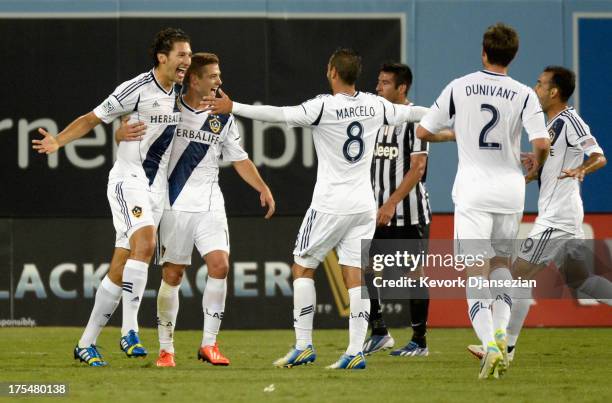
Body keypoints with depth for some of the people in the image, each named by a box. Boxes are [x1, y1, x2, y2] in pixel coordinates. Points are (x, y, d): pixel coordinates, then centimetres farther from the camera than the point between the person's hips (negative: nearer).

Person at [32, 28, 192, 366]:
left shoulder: (177, 95, 10)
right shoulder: (136, 89, -11)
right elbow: (92, 119, -8)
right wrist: (58, 141, -21)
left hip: (156, 186, 7)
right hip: (128, 179, -7)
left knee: (119, 271, 5)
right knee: (145, 241, -29)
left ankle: (86, 343, 10)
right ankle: (129, 331, -31)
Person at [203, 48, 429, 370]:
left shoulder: (323, 107, -12)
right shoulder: (374, 106, 4)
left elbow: (278, 114, -18)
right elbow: (407, 113, 21)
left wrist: (233, 108, -14)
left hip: (329, 206, -5)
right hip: (363, 206, 5)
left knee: (302, 268, 8)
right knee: (355, 276, 3)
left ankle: (303, 345, 4)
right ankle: (356, 352, -4)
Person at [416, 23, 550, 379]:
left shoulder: (459, 88, -2)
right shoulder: (524, 95, -3)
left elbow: (424, 132, 4)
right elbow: (542, 143, -13)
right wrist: (534, 169, 9)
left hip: (473, 190, -1)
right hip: (510, 189, 1)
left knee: (477, 272, -4)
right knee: (501, 262, 21)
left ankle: (490, 344, -21)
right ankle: (502, 332, 3)